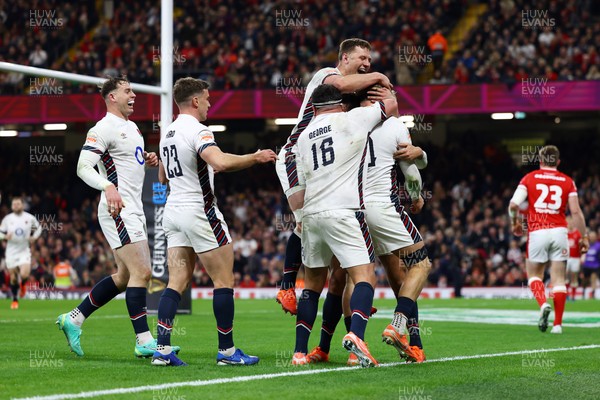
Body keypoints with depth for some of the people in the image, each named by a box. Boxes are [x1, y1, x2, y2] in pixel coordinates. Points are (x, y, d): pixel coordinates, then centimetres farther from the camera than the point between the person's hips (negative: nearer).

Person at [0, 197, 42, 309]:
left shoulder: (30, 218, -2)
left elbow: (38, 228, 14)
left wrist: (34, 237, -4)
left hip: (24, 250, -1)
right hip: (11, 251, 1)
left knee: (24, 275, -19)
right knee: (13, 277, 5)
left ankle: (22, 284, 18)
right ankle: (15, 300, 23)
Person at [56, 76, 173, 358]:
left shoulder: (132, 127, 18)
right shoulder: (103, 129, -11)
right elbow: (83, 167, -17)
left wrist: (148, 160, 9)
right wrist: (108, 187, -33)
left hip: (133, 211, 10)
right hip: (117, 211, -10)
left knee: (125, 276, 12)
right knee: (141, 272, -13)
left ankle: (73, 319, 20)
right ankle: (144, 341, -10)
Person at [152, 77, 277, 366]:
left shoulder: (168, 133, 14)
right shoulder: (197, 131, -14)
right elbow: (220, 162, -32)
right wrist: (256, 157, -20)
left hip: (173, 210, 8)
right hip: (199, 211, -8)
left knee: (177, 282, 5)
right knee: (224, 280, 1)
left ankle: (162, 349, -5)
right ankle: (227, 351, 4)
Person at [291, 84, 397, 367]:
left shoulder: (303, 137, 18)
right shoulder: (351, 119, 4)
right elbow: (391, 105, 16)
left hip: (310, 213, 6)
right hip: (343, 211, -5)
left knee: (313, 282, 15)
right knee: (365, 277, -7)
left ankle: (300, 351, 13)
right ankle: (356, 334, -30)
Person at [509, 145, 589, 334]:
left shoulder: (529, 178, 4)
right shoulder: (567, 182, 6)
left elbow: (513, 205, -5)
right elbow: (576, 212, -1)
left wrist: (515, 223, 13)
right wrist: (584, 237, 8)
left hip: (537, 232, -1)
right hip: (559, 232, 1)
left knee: (534, 275, 14)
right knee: (558, 279, 4)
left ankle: (543, 305, -15)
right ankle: (558, 324, 0)